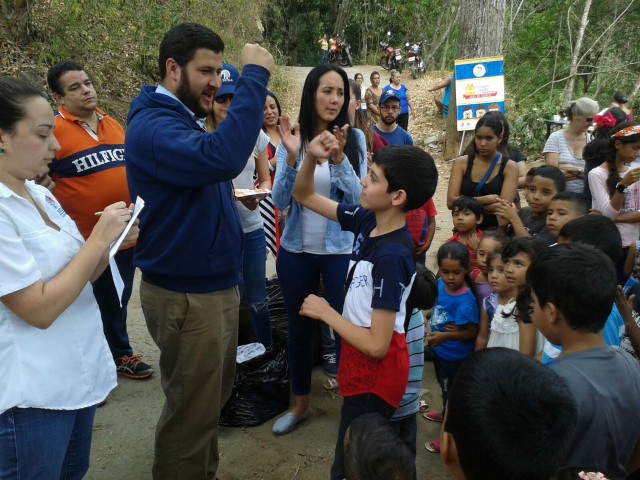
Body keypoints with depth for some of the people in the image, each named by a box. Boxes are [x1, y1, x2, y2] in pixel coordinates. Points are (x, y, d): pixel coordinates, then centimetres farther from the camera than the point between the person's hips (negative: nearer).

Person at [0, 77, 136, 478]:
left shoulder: (39, 193, 5)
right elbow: (40, 309, -23)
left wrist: (112, 243, -5)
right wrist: (100, 237, -20)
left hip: (79, 375, 8)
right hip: (33, 396, -8)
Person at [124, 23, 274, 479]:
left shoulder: (186, 119, 13)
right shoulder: (153, 126, -21)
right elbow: (222, 157, -39)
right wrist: (255, 75, -33)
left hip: (217, 284, 10)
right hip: (185, 295, -10)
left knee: (214, 396, 24)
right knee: (192, 411, 6)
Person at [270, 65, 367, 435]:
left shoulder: (355, 139, -5)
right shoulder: (292, 139, -3)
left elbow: (358, 198, -11)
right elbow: (280, 201, -7)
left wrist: (339, 158, -24)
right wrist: (291, 158, -21)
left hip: (341, 250, -2)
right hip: (296, 250, 2)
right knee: (299, 327, 15)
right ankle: (300, 404, 34)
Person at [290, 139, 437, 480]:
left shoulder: (392, 256, -29)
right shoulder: (367, 220, -6)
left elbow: (377, 345, -27)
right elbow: (304, 196, 5)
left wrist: (324, 312, -17)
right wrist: (311, 157, -13)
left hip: (376, 372, -8)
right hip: (360, 364, 8)